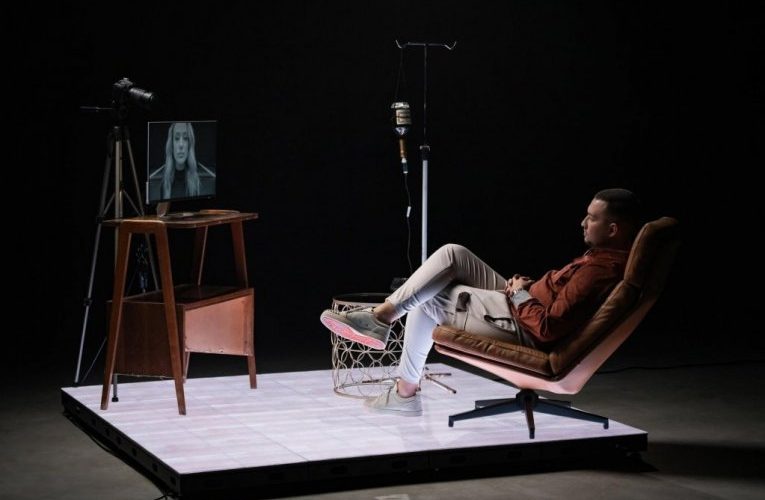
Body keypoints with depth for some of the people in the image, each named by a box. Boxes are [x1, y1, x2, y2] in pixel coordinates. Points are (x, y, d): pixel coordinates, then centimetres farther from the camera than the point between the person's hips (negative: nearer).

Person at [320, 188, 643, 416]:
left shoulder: (602, 270, -28)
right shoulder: (611, 253, 3)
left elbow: (549, 327, -30)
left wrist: (520, 296, -14)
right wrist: (530, 286, 3)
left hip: (523, 328, -10)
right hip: (524, 306, 10)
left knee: (425, 301, -3)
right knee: (452, 254, 6)